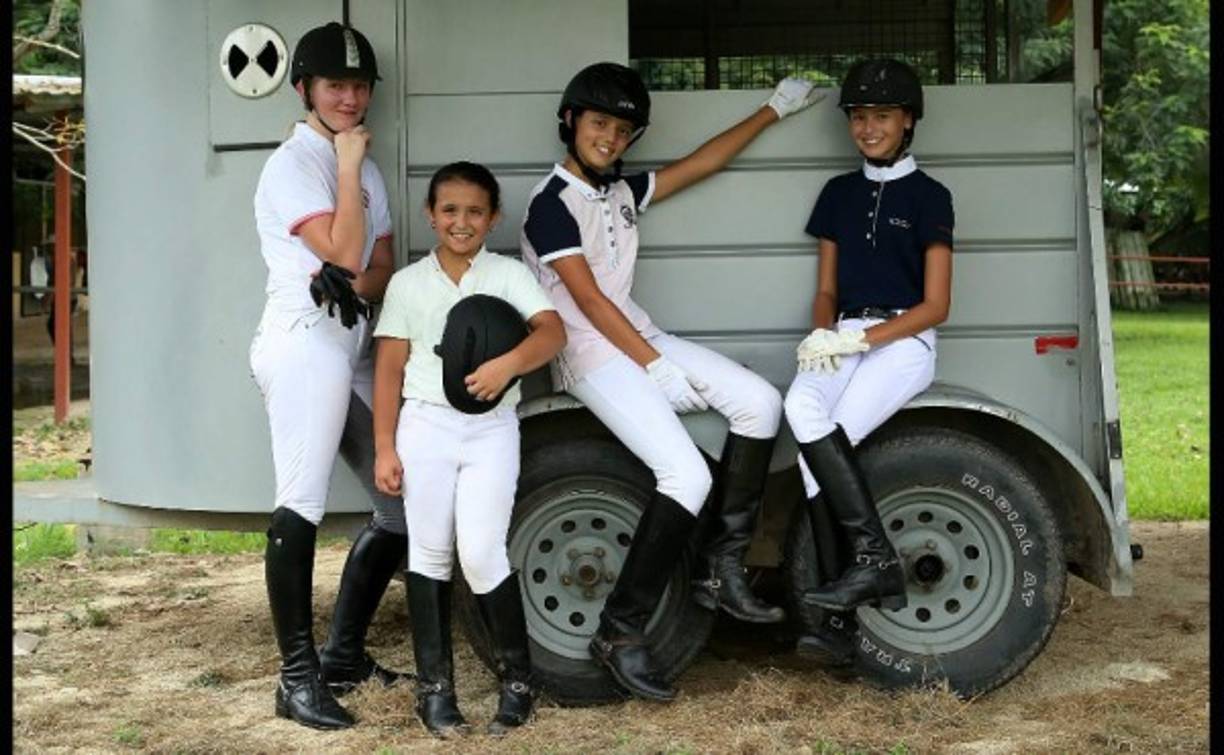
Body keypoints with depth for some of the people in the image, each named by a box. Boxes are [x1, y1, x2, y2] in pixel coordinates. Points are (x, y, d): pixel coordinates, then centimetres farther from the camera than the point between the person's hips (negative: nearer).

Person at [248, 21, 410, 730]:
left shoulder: (367, 170, 20)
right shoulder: (292, 165, -4)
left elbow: (382, 268, 14)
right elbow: (344, 251, -15)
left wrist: (357, 286, -9)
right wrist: (349, 167, -6)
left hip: (357, 350, 9)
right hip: (304, 347, -9)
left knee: (408, 497, 8)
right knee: (302, 507, -18)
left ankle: (344, 655, 16)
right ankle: (299, 677, -14)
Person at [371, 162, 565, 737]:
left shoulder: (509, 274, 4)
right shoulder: (408, 283, 8)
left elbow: (552, 331, -12)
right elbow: (389, 369, 7)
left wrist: (509, 362, -32)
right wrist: (384, 448, 0)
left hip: (492, 429, -2)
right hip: (425, 425, 2)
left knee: (482, 555, -9)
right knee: (430, 554, 4)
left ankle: (517, 678, 9)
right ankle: (434, 686, 14)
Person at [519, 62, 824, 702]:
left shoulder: (622, 191, 14)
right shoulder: (551, 204, -11)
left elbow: (699, 165, 21)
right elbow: (589, 300, -15)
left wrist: (772, 110, 22)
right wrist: (654, 365, -16)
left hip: (639, 338, 9)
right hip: (591, 357, -8)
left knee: (759, 401, -7)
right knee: (687, 474, -22)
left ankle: (722, 570, -2)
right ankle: (620, 632, -13)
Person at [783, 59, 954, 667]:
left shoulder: (928, 196, 3)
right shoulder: (839, 192, 18)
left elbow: (935, 305, -3)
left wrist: (859, 338, -14)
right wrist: (822, 333, -5)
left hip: (903, 339, -4)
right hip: (843, 337, 4)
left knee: (818, 435, -31)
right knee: (802, 408, -28)